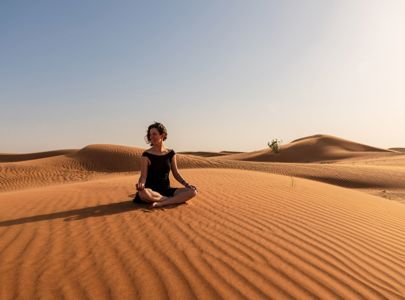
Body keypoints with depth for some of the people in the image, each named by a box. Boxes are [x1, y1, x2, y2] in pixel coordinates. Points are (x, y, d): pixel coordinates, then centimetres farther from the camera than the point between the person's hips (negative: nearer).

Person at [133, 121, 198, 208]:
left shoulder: (171, 153, 6)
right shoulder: (146, 155, -4)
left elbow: (176, 173, 11)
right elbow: (143, 176, -9)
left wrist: (186, 184, -4)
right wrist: (141, 184, -31)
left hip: (167, 190, 3)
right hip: (151, 191, -3)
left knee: (193, 192, -18)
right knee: (143, 193, -40)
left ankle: (161, 203, -26)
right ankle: (176, 200, -21)